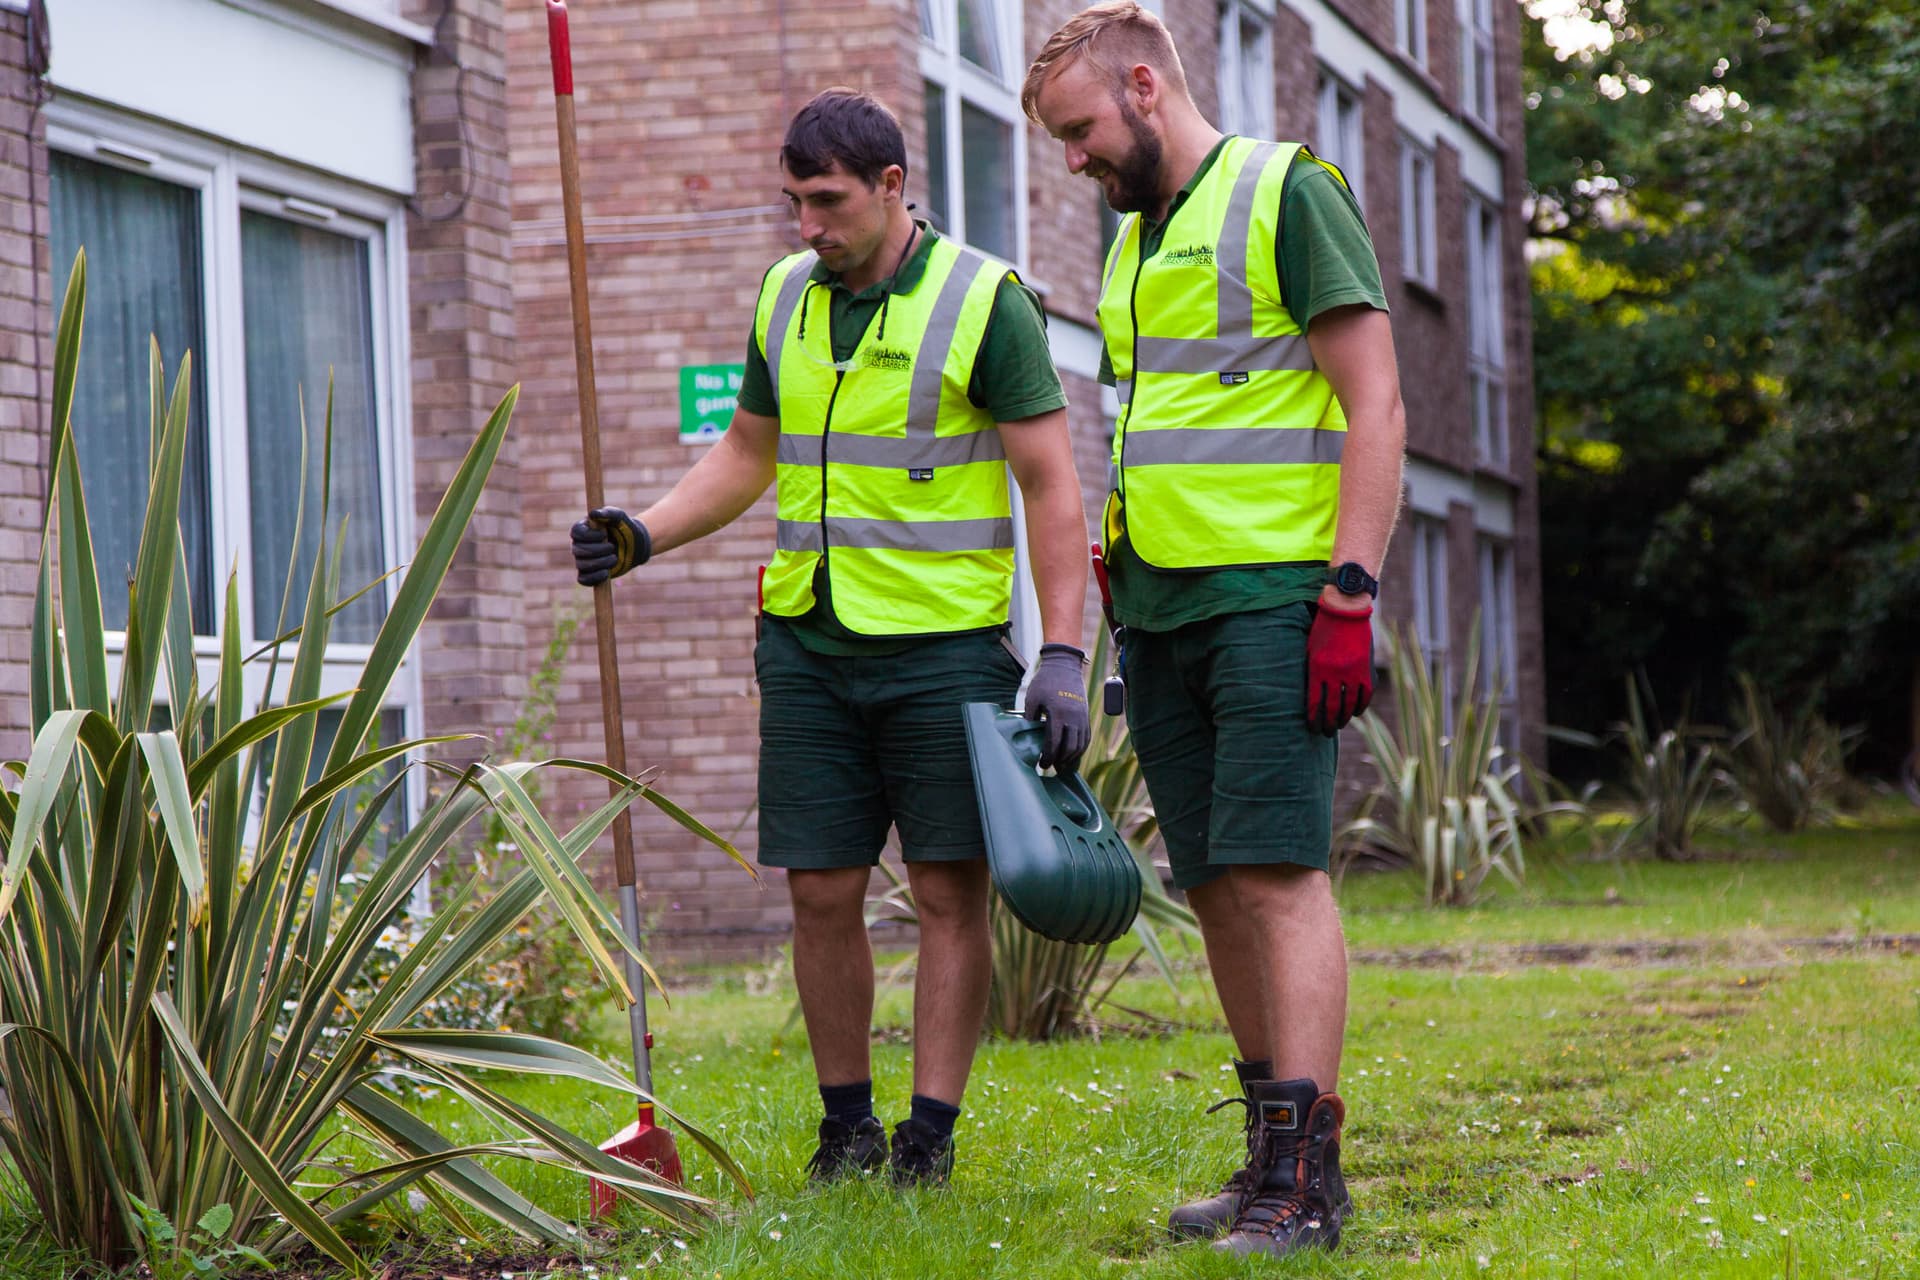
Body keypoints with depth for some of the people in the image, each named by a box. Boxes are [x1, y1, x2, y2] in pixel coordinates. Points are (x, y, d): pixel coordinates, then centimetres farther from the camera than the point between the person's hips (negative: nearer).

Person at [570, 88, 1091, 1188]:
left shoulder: (985, 302, -7)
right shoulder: (785, 298, 10)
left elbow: (1053, 488, -8)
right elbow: (748, 455, 21)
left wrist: (1063, 655, -16)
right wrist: (643, 535, 4)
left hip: (942, 644, -5)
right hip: (806, 642, 5)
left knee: (951, 893, -2)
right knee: (823, 893, 4)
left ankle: (928, 1139, 3)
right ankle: (847, 1127, 16)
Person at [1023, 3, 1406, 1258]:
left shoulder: (1287, 192, -5)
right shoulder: (1136, 236, 20)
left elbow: (1375, 405, -10)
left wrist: (1350, 590, -17)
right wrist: (1119, 593, 19)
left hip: (1272, 597, -8)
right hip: (1161, 604, 8)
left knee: (1279, 869, -13)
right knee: (1217, 884, 6)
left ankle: (1306, 1173, -15)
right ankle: (1276, 1151, 12)